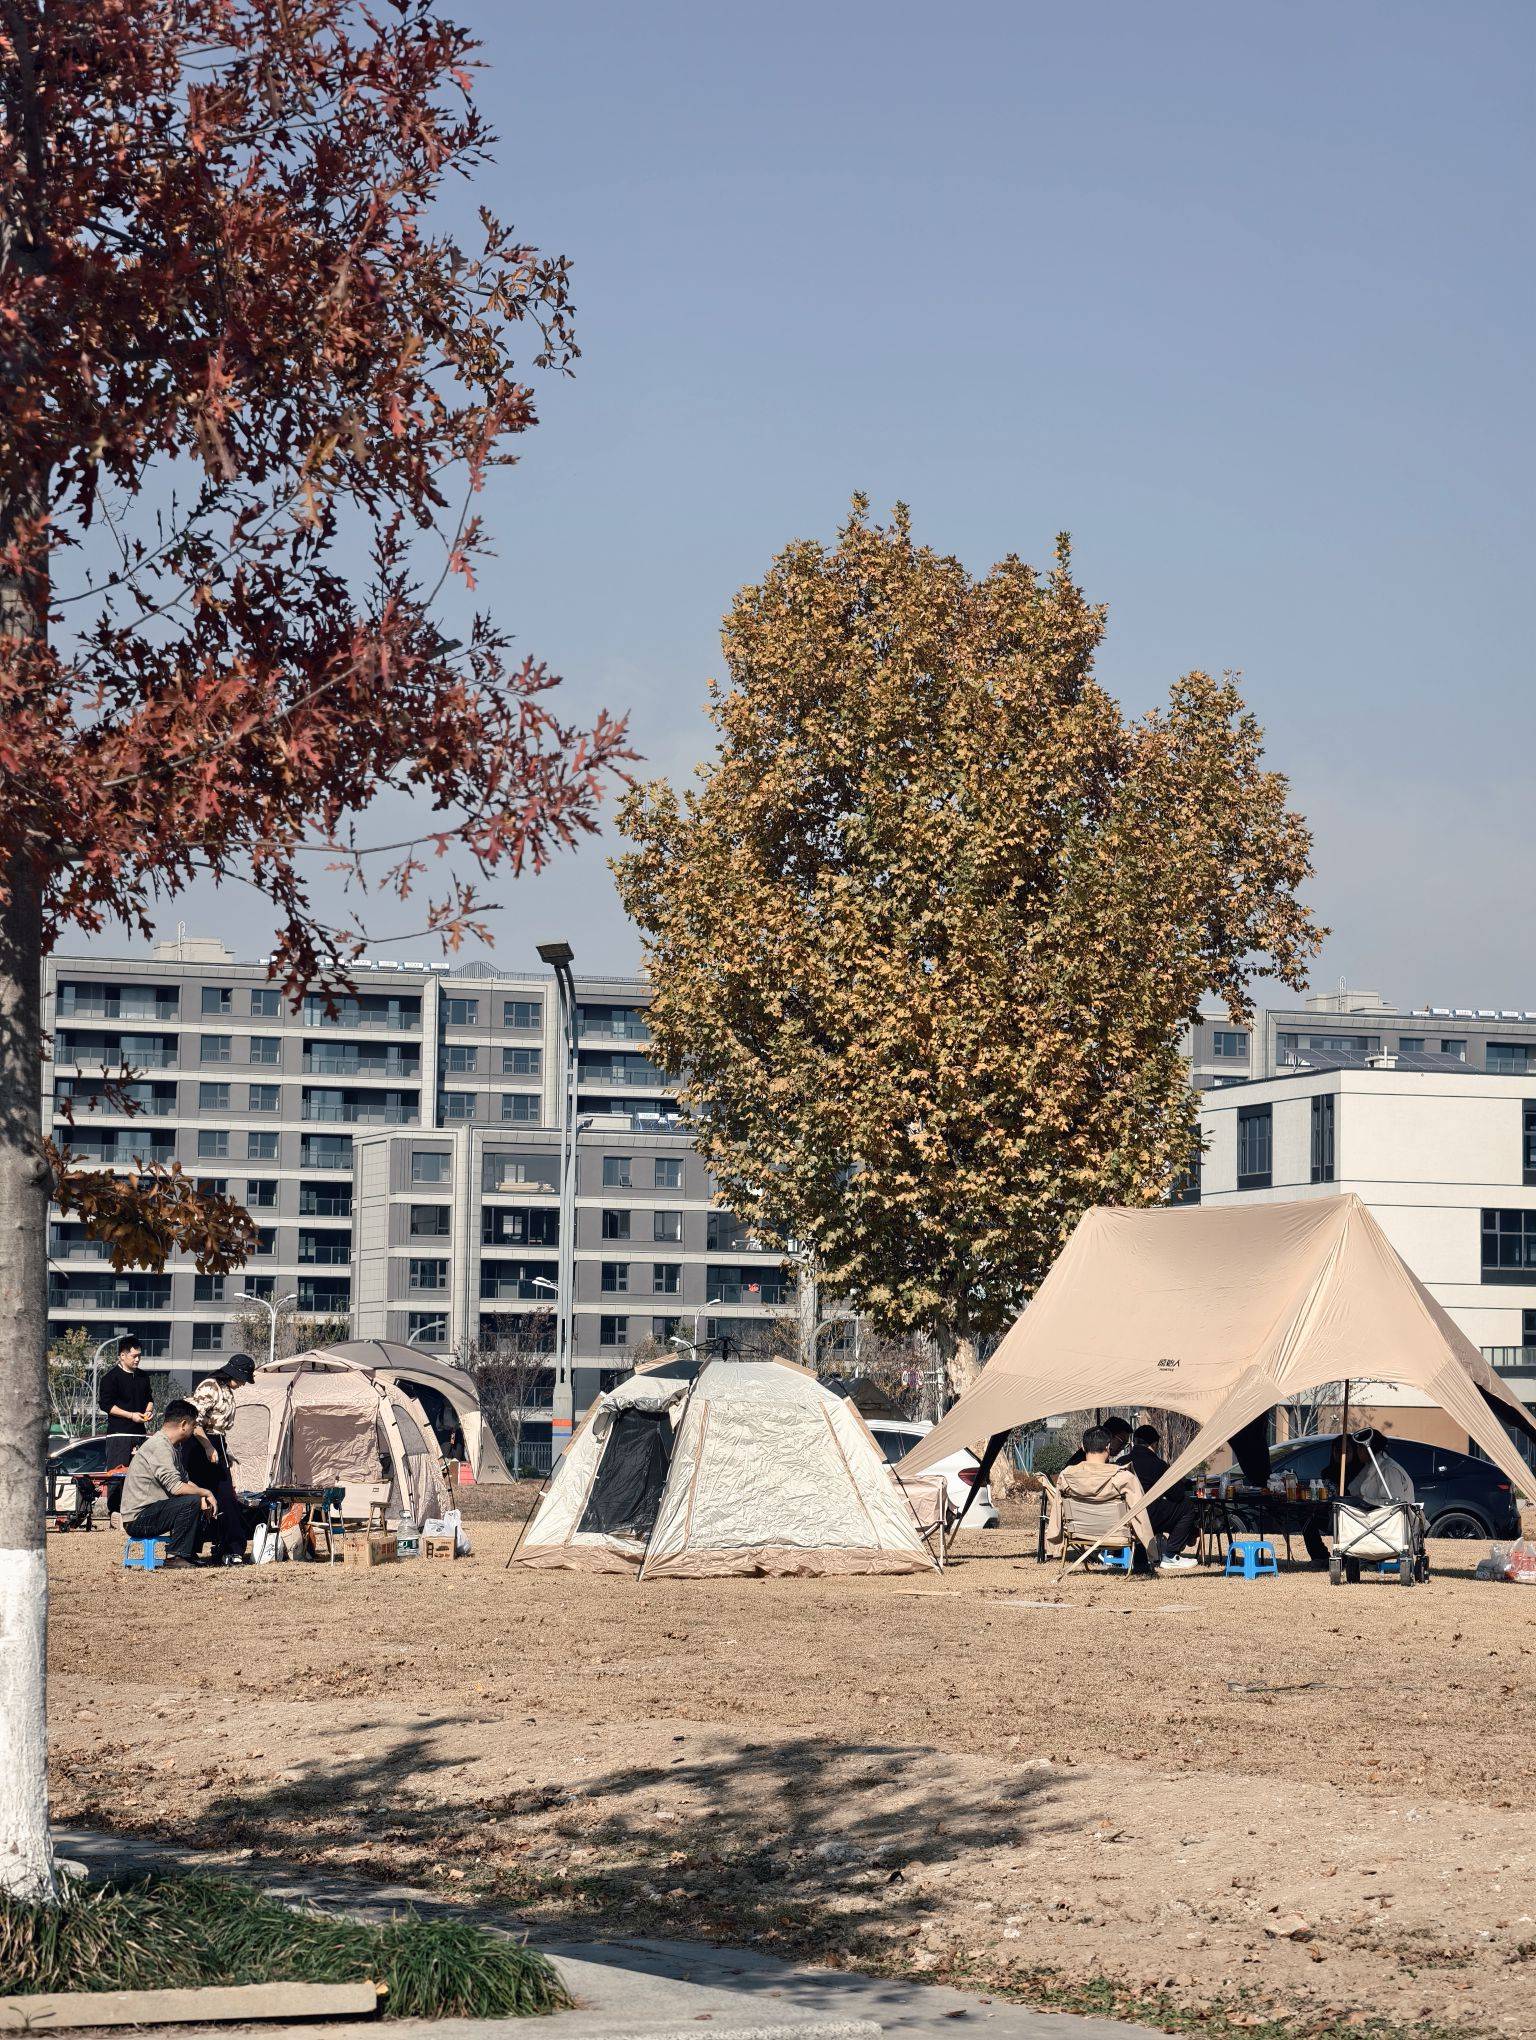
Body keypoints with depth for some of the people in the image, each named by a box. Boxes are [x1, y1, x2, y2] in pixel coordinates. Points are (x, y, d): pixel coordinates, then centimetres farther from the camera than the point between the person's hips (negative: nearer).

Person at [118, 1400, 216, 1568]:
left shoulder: (173, 1447, 15)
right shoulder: (159, 1446, -19)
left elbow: (186, 1481, 16)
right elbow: (176, 1487, -26)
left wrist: (202, 1497, -3)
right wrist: (206, 1493, -13)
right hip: (138, 1519, -11)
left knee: (201, 1504, 15)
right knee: (192, 1502, -25)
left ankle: (190, 1554, 14)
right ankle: (175, 1556, -17)